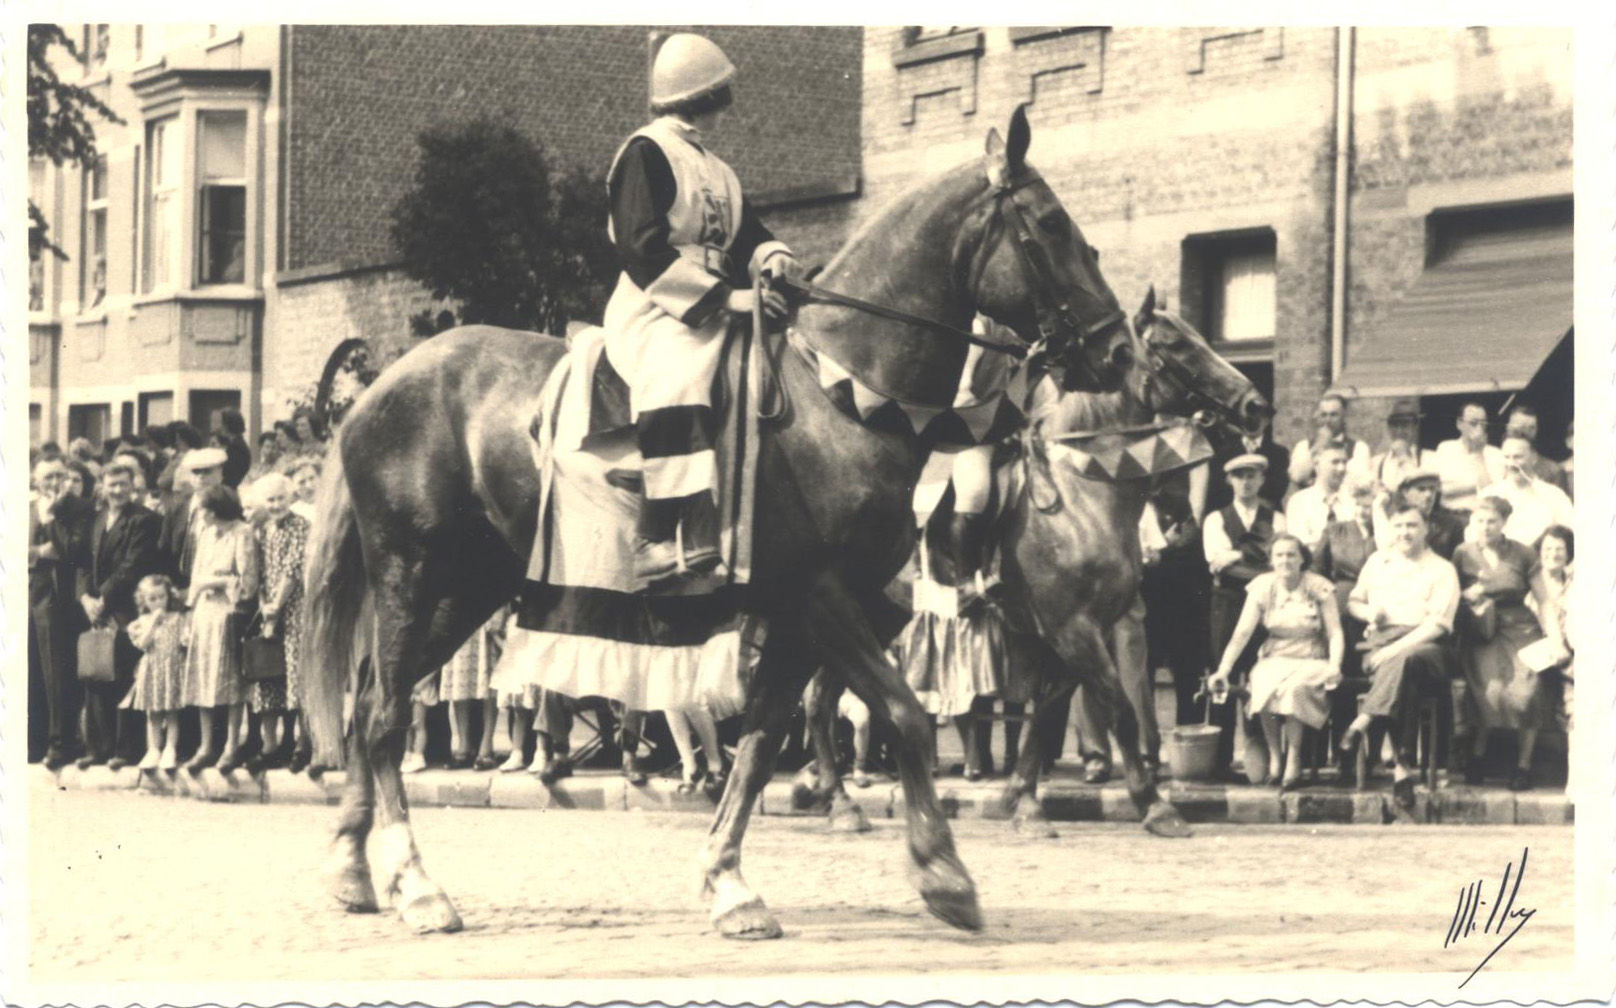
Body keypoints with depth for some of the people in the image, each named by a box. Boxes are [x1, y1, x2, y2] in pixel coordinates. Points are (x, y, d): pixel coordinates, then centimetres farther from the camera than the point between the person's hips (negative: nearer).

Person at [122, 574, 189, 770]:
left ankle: (170, 750, 4)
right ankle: (154, 750, 10)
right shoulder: (143, 622, 5)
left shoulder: (177, 618, 5)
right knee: (153, 714, 5)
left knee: (172, 713, 1)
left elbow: (186, 638, 2)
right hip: (151, 671, 1)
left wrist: (187, 640, -21)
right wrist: (154, 622, -10)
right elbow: (142, 643, -8)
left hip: (173, 669, -1)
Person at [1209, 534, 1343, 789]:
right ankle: (1274, 756, -19)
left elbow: (1335, 632, -5)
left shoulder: (1318, 588, -1)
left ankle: (1294, 760, -26)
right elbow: (1242, 632, -4)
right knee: (1265, 688, -33)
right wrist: (1223, 670, -14)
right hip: (1274, 660, 2)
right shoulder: (1262, 587, 2)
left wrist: (1334, 665, -24)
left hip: (1310, 661, -2)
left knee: (1294, 687, -35)